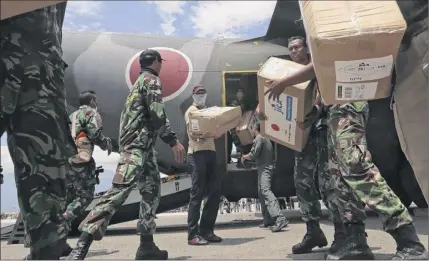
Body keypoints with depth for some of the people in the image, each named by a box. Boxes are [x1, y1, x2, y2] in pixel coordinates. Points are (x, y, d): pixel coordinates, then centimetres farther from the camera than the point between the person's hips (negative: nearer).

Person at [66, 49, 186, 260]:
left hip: (141, 145, 11)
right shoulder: (151, 80, -2)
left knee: (152, 192, 10)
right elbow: (157, 113, -15)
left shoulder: (140, 82, 28)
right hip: (137, 144, -11)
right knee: (118, 191, -18)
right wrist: (173, 141, -16)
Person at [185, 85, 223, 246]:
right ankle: (193, 235, -3)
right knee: (197, 193, -8)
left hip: (210, 152, 7)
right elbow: (192, 134, -11)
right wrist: (204, 134, -29)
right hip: (197, 154, -7)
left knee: (215, 191, 4)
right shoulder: (191, 111, 2)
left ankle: (206, 230, 14)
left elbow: (216, 134, 19)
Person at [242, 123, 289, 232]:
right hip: (268, 167, 10)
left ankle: (280, 219, -37)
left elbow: (253, 155, -14)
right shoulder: (266, 139, 22)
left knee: (266, 191, -24)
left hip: (264, 169, -10)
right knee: (262, 194, 14)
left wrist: (245, 156, 6)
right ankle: (268, 220, 17)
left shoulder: (259, 138, -7)